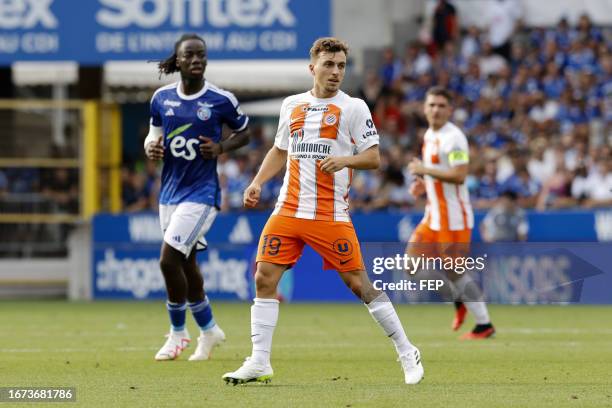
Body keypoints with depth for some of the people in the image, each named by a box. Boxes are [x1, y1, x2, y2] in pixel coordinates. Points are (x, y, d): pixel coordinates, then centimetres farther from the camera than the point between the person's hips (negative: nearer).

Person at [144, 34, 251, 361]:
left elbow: (243, 134, 6)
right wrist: (151, 148, -8)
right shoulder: (162, 98, 2)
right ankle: (209, 330, 33)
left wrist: (221, 148, -13)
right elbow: (154, 135, 15)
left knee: (169, 260, -14)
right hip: (170, 190, 5)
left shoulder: (221, 100, -8)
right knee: (185, 264, 14)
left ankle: (178, 333, 4)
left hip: (201, 192, -5)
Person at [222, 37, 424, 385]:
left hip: (331, 213, -4)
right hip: (289, 210, 4)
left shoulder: (353, 107, 0)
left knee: (358, 282, -5)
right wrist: (257, 184, 11)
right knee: (264, 278, -6)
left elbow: (374, 158, -3)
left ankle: (407, 353, 7)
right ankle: (259, 363, 1)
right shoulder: (292, 105, 14)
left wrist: (345, 160, -21)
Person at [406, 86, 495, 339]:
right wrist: (424, 185, 9)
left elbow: (459, 175, -26)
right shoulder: (430, 135, 13)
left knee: (454, 272, -6)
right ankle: (459, 301, 20)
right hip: (433, 215, 9)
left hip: (454, 218, -9)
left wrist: (425, 170, -21)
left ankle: (484, 325, 5)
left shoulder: (453, 138, -17)